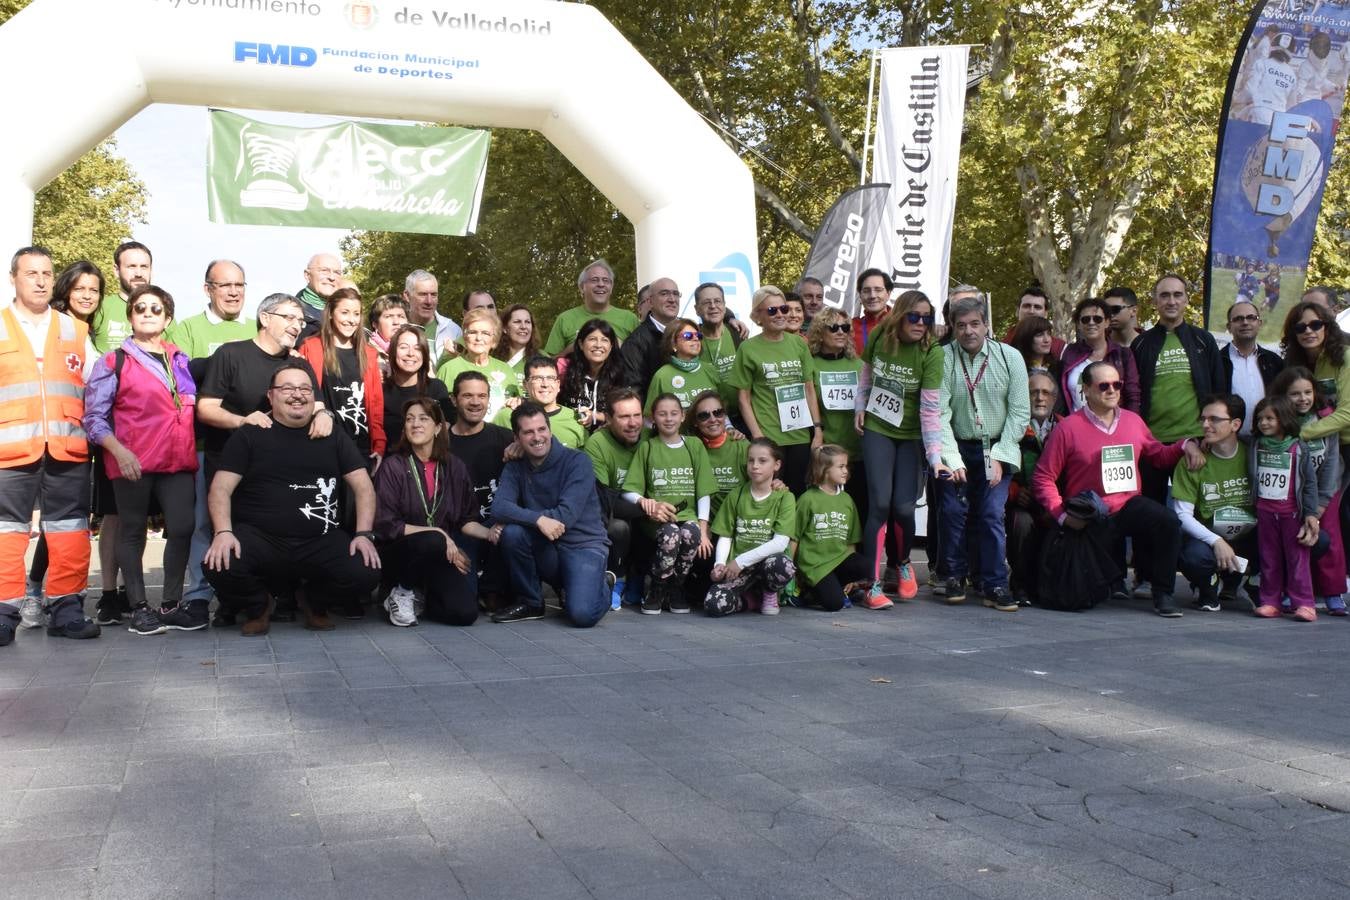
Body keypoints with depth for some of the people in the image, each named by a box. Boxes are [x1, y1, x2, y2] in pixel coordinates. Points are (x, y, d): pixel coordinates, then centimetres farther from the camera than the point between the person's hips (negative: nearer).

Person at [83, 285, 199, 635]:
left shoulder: (182, 360, 16)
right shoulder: (113, 362, 2)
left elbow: (193, 409, 21)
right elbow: (94, 416, -2)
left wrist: (194, 450, 8)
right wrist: (119, 451, -15)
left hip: (178, 461, 4)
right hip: (133, 462, -3)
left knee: (182, 528, -2)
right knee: (133, 531, 5)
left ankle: (173, 604, 9)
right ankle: (140, 607, 10)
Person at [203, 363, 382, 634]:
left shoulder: (333, 436, 11)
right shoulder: (249, 435, 6)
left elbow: (363, 486, 8)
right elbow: (221, 488, -1)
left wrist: (364, 534, -7)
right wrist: (223, 532, -19)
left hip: (321, 541, 1)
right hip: (259, 537, -1)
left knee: (365, 573, -25)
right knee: (220, 567, -31)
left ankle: (316, 604, 12)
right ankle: (257, 608, 7)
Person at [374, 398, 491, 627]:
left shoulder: (454, 468, 7)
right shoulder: (393, 467, -5)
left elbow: (466, 520, 11)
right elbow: (386, 526, -10)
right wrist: (437, 533, -17)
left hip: (445, 555, 3)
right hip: (398, 553, -3)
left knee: (464, 613, -20)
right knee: (432, 541, -37)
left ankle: (424, 595, 13)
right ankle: (403, 592, -8)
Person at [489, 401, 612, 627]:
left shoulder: (577, 461, -9)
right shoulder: (515, 468, 2)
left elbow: (566, 515, -19)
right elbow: (499, 508, -15)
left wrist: (518, 516, -14)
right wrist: (538, 519, -31)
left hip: (584, 545, -4)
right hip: (545, 548, 4)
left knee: (582, 614, -27)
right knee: (511, 532, -27)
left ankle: (599, 585, 12)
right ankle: (530, 603, -3)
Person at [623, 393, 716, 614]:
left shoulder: (695, 446, 12)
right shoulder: (647, 447, 10)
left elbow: (704, 493, 6)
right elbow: (629, 491, 4)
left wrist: (703, 530, -6)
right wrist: (646, 503, -18)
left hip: (688, 515, 1)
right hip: (657, 518, -1)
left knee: (691, 533, -33)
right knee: (670, 534, -34)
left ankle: (676, 588, -8)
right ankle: (656, 589, -11)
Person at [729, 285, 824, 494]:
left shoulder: (799, 345, 8)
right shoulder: (748, 349, -1)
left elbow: (810, 390, 10)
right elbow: (743, 398, -1)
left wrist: (818, 430, 4)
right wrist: (758, 436, -8)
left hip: (801, 435, 3)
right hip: (769, 437, -3)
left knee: (797, 490, 8)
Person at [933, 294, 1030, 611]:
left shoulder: (1010, 357, -5)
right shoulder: (944, 359, -9)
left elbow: (1020, 412, -3)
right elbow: (939, 413, -13)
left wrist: (999, 457, -9)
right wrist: (951, 460, -21)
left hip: (996, 449, 0)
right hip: (957, 448, 0)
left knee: (992, 514, -9)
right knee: (953, 511, -7)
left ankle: (995, 585, -1)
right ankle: (955, 576, 11)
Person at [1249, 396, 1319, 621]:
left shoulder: (1298, 448, -3)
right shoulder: (1256, 447, 6)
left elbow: (1310, 481, -2)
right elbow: (1251, 478, 13)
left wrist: (1311, 513, -5)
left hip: (1292, 511, -3)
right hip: (1265, 511, 3)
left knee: (1297, 558, -1)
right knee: (1269, 559, 8)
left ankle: (1304, 603, 2)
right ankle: (1270, 601, 13)